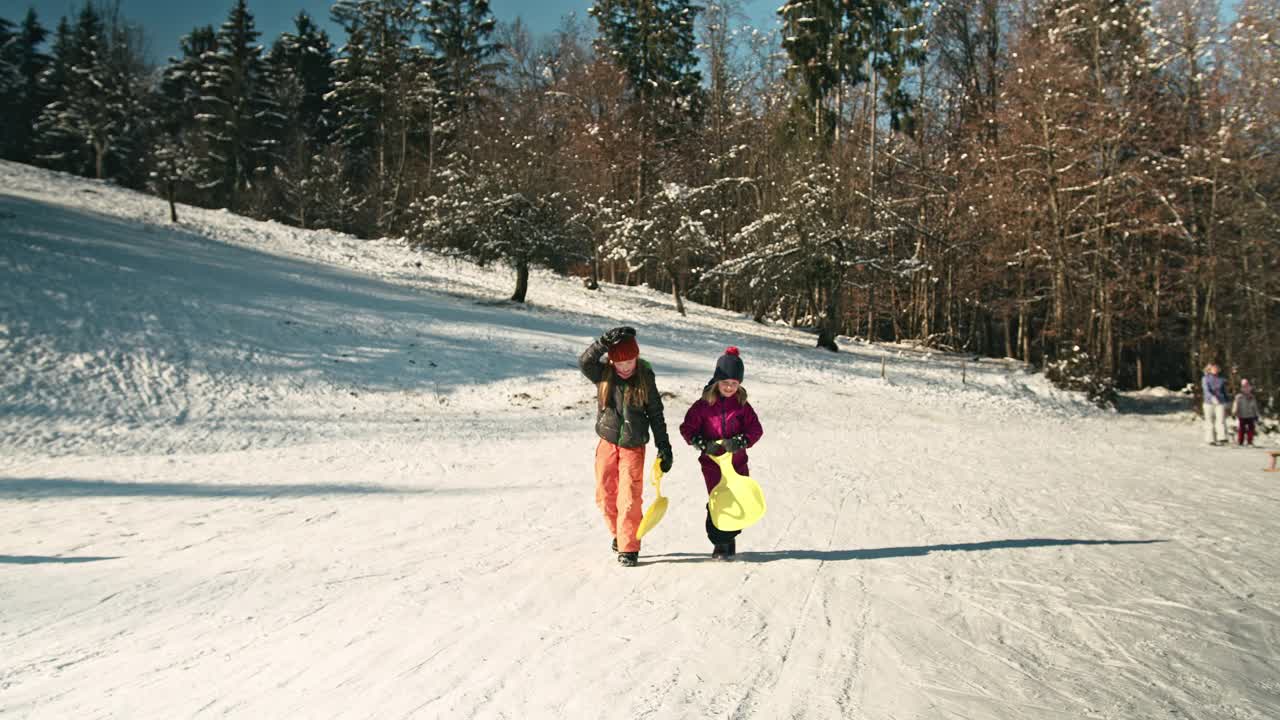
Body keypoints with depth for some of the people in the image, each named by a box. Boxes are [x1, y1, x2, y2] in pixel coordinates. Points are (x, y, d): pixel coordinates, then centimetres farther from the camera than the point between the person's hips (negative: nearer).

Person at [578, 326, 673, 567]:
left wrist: (664, 447, -1)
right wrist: (605, 341, -41)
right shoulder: (602, 374, -5)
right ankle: (618, 533, 33)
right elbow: (584, 361, -28)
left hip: (633, 446, -2)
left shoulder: (645, 377, -5)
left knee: (630, 497, -8)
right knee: (605, 495, 9)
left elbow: (656, 414, 1)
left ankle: (628, 548, 2)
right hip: (607, 443, 2)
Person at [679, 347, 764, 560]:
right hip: (712, 462, -3)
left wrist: (740, 441, -18)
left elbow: (756, 429, 0)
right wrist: (703, 444, -16)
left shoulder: (742, 405, 2)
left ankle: (729, 537, 28)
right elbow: (687, 427, -1)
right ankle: (720, 543, 5)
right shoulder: (704, 404, -5)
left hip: (737, 461, 3)